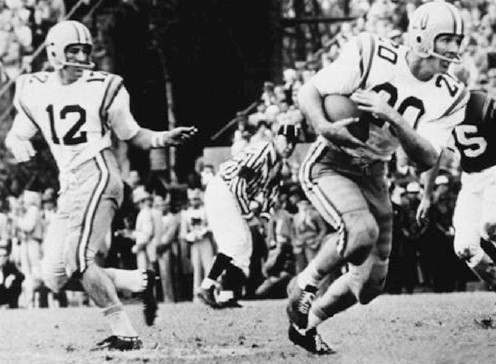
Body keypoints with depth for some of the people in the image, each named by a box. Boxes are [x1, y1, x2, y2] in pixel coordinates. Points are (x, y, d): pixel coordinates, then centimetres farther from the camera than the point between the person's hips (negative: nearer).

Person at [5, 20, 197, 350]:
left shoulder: (102, 88, -3)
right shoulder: (35, 90, 8)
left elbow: (133, 135, 5)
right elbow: (16, 135, 19)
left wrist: (166, 138, -12)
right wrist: (19, 145, -5)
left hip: (97, 178, -7)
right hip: (69, 188, 7)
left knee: (77, 258, -21)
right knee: (57, 278, 4)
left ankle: (125, 334, -14)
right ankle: (139, 282, 13)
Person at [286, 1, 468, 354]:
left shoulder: (447, 96, -5)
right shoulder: (372, 56, -18)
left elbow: (426, 160, -12)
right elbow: (309, 92, -13)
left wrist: (392, 118, -28)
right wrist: (326, 128, -34)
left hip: (372, 175, 6)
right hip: (329, 163, -6)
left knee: (371, 282, 6)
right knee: (363, 231, -33)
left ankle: (306, 322, 31)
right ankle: (305, 284, -6)